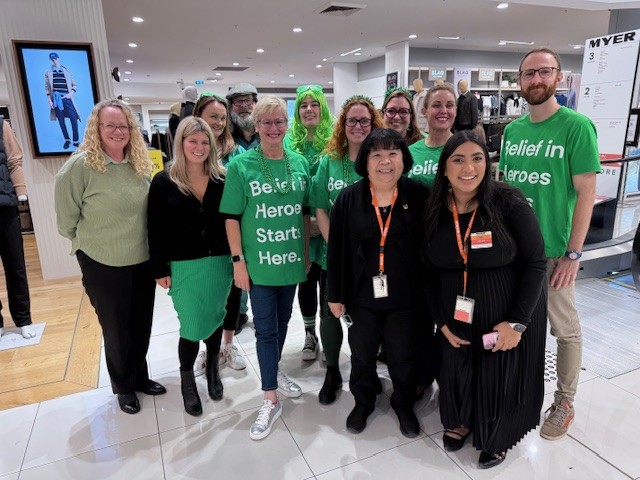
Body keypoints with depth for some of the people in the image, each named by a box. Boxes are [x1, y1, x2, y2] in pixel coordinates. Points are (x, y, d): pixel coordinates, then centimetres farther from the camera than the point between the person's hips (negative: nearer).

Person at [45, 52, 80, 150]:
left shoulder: (67, 71, 8)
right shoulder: (48, 73, 8)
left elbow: (74, 85, 9)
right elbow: (47, 88, 8)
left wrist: (70, 94, -7)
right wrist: (49, 100, 0)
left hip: (67, 98, -1)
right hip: (56, 99, 1)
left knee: (73, 119, -10)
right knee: (61, 120, 4)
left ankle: (76, 141, -1)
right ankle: (67, 140, 15)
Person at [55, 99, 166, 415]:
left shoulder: (141, 164, 1)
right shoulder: (80, 166, -15)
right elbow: (66, 221, -8)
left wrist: (143, 244, 13)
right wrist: (95, 243, 1)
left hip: (143, 262, 5)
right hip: (103, 266, -4)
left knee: (141, 326, 18)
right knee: (116, 330, 12)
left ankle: (140, 377, 40)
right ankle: (123, 387, 34)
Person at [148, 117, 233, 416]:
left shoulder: (222, 180, 0)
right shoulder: (164, 182, -5)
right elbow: (156, 231, -4)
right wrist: (160, 269, -6)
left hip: (219, 263, 2)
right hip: (184, 267, -2)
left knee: (215, 319, 15)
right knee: (192, 326, 3)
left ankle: (212, 370, 39)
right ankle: (186, 381, 28)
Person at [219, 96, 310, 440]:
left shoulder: (300, 163, 2)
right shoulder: (241, 165, -8)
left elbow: (306, 212, 9)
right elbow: (232, 218, -7)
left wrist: (308, 253, 10)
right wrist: (238, 261, -9)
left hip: (291, 259, 4)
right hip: (259, 262, -4)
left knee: (282, 321, 19)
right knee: (265, 328, 3)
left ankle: (275, 371, 41)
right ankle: (271, 399, 16)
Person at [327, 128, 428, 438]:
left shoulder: (419, 195, -8)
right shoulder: (349, 198, -5)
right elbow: (336, 250, -2)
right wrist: (334, 294, 0)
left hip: (405, 296, -1)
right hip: (361, 296, 1)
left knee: (403, 356, 16)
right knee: (362, 355, 18)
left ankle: (404, 405, 42)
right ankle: (363, 402, 44)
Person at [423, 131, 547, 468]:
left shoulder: (509, 203, -16)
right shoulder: (434, 212, -5)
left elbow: (535, 262, -13)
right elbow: (430, 271, 2)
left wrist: (517, 321, -16)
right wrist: (441, 320, -1)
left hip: (507, 315, -3)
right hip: (458, 316, 3)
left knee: (500, 377, 11)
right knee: (456, 373, 14)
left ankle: (497, 438, 43)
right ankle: (459, 422, 47)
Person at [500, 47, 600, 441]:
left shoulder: (577, 126, -10)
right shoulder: (512, 130, 6)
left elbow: (586, 194, -11)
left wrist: (573, 253, -14)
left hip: (553, 250, -5)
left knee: (565, 329, 11)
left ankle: (565, 403, 29)